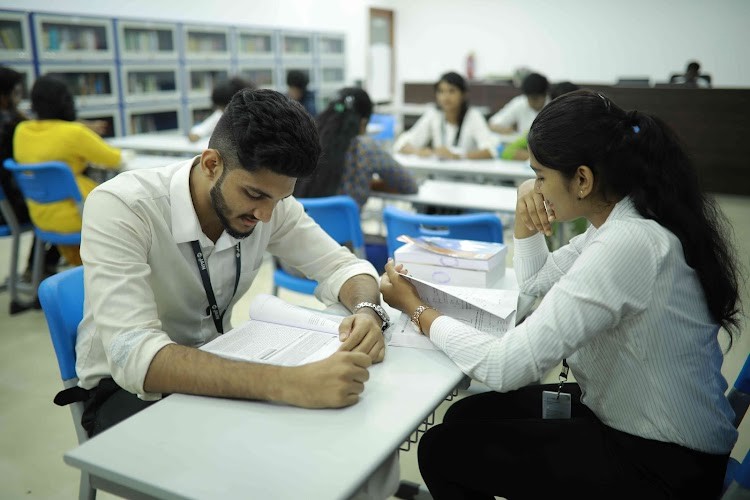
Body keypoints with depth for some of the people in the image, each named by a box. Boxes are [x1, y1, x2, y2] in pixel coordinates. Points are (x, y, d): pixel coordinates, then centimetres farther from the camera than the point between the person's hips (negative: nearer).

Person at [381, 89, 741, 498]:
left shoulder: (628, 244, -30)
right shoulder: (622, 219, 0)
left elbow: (506, 368, -30)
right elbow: (535, 281, 14)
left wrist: (417, 310, -16)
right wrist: (525, 209, -3)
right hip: (631, 418, 9)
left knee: (443, 450, -3)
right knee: (465, 418, 11)